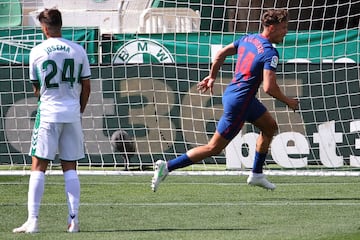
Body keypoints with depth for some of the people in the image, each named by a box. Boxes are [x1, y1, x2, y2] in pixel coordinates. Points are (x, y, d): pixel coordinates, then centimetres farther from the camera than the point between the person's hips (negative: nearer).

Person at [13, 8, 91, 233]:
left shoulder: (37, 52, -3)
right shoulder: (78, 51, 2)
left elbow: (36, 88, 8)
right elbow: (86, 87, 7)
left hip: (48, 113, -2)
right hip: (72, 113, 2)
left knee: (38, 167, 0)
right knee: (70, 168, 8)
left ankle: (33, 220, -7)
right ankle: (74, 219, 4)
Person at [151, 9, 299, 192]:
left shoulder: (247, 39, 6)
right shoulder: (270, 53, -20)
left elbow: (221, 54, 15)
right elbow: (269, 87, -25)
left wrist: (212, 77, 27)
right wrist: (288, 102, -9)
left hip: (231, 93, 10)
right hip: (239, 103, -10)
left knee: (270, 127, 23)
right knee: (214, 148, -2)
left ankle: (256, 175, 28)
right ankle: (167, 167, -3)